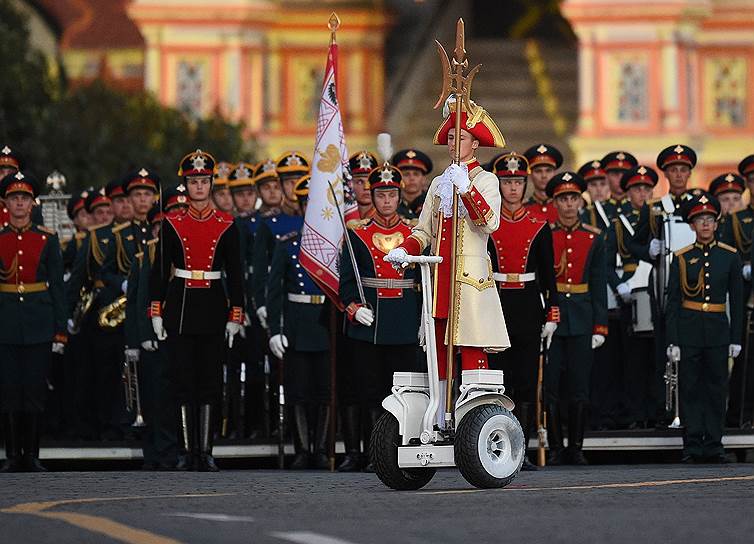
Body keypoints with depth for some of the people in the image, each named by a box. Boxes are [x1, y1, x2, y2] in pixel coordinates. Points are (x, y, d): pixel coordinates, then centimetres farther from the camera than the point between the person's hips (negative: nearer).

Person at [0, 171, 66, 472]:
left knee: (34, 390, 0)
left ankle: (32, 455, 7)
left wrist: (60, 331, -1)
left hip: (38, 324, 0)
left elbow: (57, 287, 5)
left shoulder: (47, 239, 4)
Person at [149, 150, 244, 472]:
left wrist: (235, 315, 0)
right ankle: (187, 452, 4)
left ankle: (206, 452, 5)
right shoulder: (172, 224, 3)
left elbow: (235, 273, 5)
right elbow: (160, 270, 4)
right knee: (184, 381, 0)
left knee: (209, 381, 1)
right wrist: (156, 312, -2)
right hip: (180, 307, 0)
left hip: (213, 308, 0)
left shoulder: (226, 225, 4)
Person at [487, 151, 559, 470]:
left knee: (526, 381, 1)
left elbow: (548, 274, 8)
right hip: (495, 305, -2)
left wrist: (551, 315, 2)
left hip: (528, 308, 2)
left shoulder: (539, 226, 7)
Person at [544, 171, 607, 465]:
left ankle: (576, 448, 10)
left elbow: (599, 285, 7)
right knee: (550, 386, 0)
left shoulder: (594, 238, 7)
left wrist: (600, 326, 1)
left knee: (579, 387, 2)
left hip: (581, 319, 1)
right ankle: (555, 449, 6)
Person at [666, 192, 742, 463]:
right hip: (689, 330, -1)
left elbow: (736, 299, 7)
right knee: (690, 389, 1)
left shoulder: (730, 256, 5)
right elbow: (672, 301, 2)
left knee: (716, 389, 3)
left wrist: (736, 338, 1)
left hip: (718, 329, 1)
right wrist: (673, 341, -5)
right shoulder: (682, 258, 2)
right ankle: (693, 446, 5)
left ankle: (713, 445, 8)